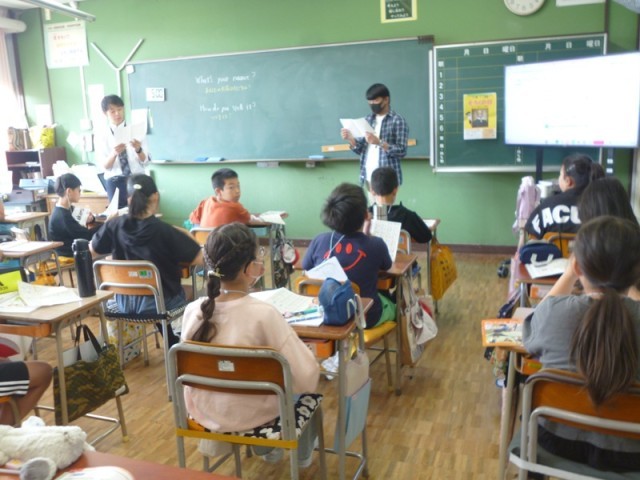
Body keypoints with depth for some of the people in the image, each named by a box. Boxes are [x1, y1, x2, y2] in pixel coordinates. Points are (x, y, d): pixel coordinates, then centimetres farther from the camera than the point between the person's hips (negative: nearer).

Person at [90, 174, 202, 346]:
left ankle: (171, 342, 48)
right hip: (160, 303, -4)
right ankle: (174, 343, 43)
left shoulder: (115, 226, -13)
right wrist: (183, 236, -3)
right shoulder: (163, 230, -25)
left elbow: (92, 251, 4)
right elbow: (200, 258, -21)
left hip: (125, 302, 4)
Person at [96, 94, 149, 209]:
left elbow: (145, 161, -4)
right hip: (114, 181, 0)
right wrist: (114, 153, -25)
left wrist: (138, 149, -25)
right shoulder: (103, 135, 0)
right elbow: (104, 166, -6)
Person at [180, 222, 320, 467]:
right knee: (308, 383, 25)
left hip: (203, 412, 5)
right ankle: (303, 452, 48)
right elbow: (307, 379, -27)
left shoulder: (192, 310, -14)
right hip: (249, 417, -4)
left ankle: (267, 450, 51)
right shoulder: (263, 314, -29)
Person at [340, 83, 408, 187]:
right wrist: (350, 138, -8)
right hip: (369, 176, 5)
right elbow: (361, 149, 12)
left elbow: (401, 151, -12)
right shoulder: (368, 120, 11)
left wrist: (379, 142, -23)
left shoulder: (398, 121, -5)